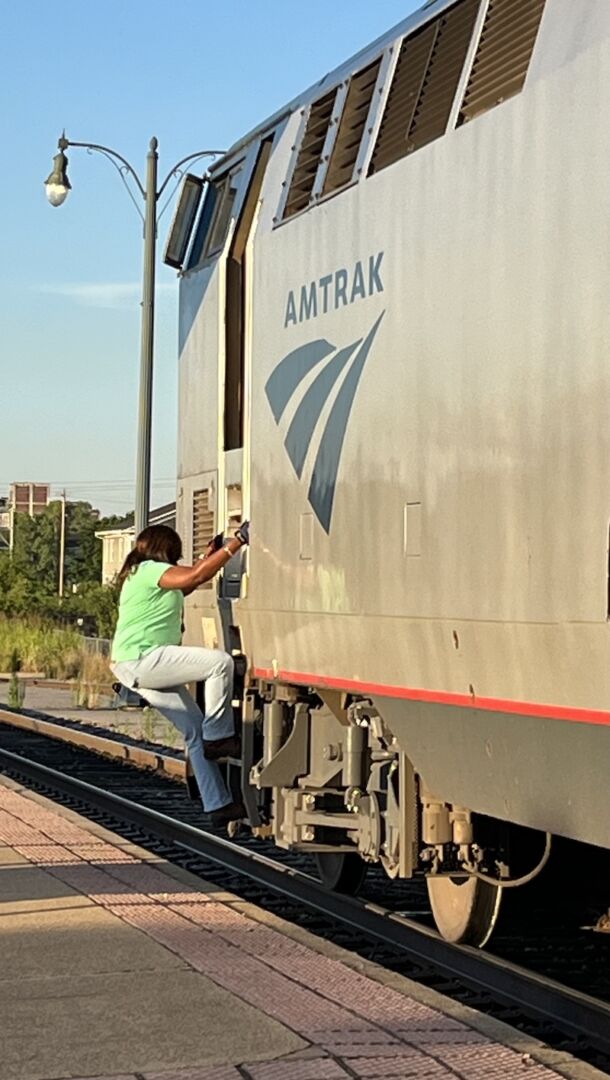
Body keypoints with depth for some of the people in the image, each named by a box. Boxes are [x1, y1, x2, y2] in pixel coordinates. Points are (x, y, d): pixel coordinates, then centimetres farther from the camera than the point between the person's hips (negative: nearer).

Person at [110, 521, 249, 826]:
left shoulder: (141, 573, 22)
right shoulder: (150, 570, -10)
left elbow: (185, 584, 32)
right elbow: (195, 576, -22)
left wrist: (208, 555, 29)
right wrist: (237, 542, -19)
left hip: (138, 667, 11)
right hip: (141, 660, -11)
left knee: (195, 730, 9)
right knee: (220, 662, -22)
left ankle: (217, 804, 10)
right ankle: (217, 736, -13)